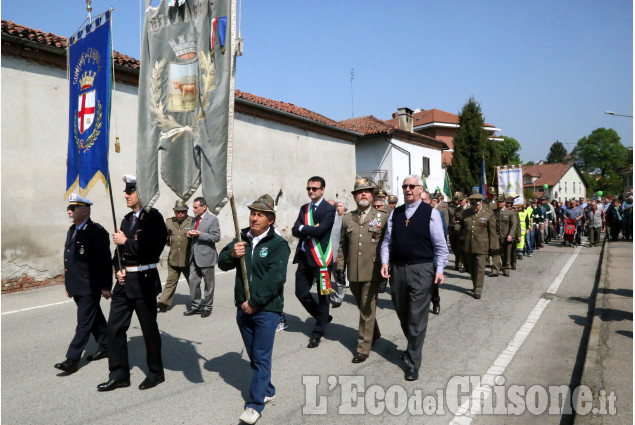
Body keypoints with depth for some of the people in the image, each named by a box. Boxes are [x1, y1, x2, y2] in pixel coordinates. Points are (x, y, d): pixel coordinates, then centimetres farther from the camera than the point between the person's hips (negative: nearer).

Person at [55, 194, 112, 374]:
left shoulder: (97, 232, -14)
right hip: (77, 287, 9)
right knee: (95, 319, 18)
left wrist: (106, 287, -16)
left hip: (90, 287, -9)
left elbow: (105, 261, -16)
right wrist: (68, 284, 18)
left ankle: (72, 359, 2)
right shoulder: (72, 230, 12)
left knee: (84, 323, -2)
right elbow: (69, 259, 17)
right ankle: (105, 347, 30)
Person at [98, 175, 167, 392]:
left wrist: (126, 241, -16)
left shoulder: (153, 217, -11)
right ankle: (119, 375, 22)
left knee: (149, 329, 6)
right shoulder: (127, 219, 12)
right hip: (124, 281, 7)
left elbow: (152, 249, -23)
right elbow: (120, 251, 17)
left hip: (144, 281, -7)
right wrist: (118, 268, -1)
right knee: (115, 327, 9)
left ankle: (156, 372, 24)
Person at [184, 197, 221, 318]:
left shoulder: (212, 219, -8)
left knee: (208, 283, 5)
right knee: (193, 281, 8)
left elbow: (216, 237, -15)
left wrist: (199, 234, -20)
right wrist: (190, 234, 2)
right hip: (194, 256, 7)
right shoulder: (194, 219, 14)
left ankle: (207, 307, 18)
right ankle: (196, 305, 21)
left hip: (206, 256, -7)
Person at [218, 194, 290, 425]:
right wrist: (232, 254, -18)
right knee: (254, 356, 18)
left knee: (261, 357, 0)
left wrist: (254, 302, -19)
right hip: (243, 308, 6)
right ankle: (267, 391, 36)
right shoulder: (242, 239, 6)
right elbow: (222, 264, 5)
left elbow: (275, 278, -19)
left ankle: (255, 404, 8)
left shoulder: (278, 244, -11)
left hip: (267, 309, -6)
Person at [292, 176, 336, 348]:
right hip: (304, 257, 7)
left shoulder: (329, 209, -7)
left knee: (322, 296, 4)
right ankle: (323, 317, 34)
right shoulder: (304, 208, 13)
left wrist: (303, 228, -5)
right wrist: (310, 230, -13)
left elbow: (320, 230, -20)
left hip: (320, 257, -6)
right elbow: (295, 231, 4)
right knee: (301, 293, 10)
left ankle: (317, 333, 19)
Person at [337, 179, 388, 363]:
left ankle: (363, 348, 11)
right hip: (353, 272, 4)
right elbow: (342, 246, 13)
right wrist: (340, 268, 8)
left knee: (367, 309, 0)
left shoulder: (383, 217, 1)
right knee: (362, 306, 16)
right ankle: (374, 334, 40)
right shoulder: (347, 219, 10)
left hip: (372, 272, -4)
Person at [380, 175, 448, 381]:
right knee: (403, 315, 18)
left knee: (417, 318, -1)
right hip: (397, 269, 5)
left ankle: (413, 363, 10)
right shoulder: (395, 213, 9)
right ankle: (413, 347, 42)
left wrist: (439, 269, -10)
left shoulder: (431, 213, -3)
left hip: (421, 270, -4)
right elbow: (387, 241, 10)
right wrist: (385, 262, -3)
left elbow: (440, 245, -3)